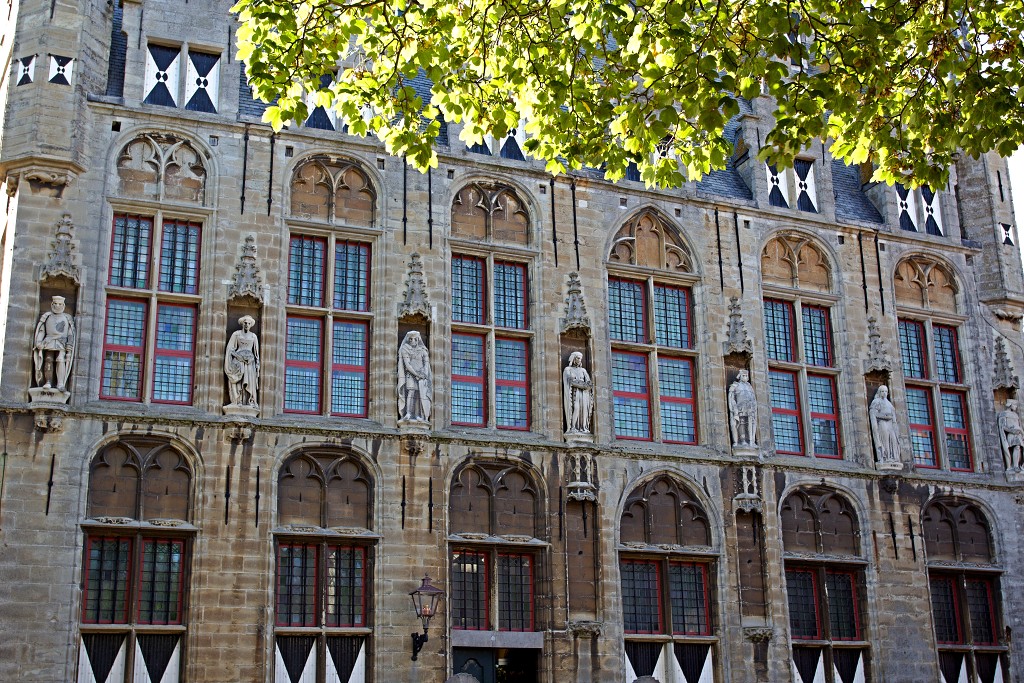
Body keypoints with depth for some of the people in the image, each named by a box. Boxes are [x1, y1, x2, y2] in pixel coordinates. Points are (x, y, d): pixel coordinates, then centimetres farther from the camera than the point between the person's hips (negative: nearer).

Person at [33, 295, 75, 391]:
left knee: (60, 361, -15)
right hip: (49, 343, 2)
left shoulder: (67, 318, 13)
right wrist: (39, 343, 1)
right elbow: (41, 330, 11)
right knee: (48, 361, -6)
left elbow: (71, 333, 8)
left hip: (62, 344, -2)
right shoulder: (46, 316, 14)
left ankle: (61, 384, -22)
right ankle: (48, 382, -4)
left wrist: (70, 345, -3)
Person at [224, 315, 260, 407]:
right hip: (238, 360, -2)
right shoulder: (236, 334, 7)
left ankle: (249, 402, -12)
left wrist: (257, 365, 6)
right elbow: (230, 348, 3)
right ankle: (237, 402, -17)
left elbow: (256, 351, 13)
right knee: (237, 381, -12)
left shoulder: (253, 336, 13)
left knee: (249, 382, -7)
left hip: (250, 362, 2)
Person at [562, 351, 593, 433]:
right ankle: (572, 428, -24)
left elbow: (589, 383, 6)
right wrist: (583, 385, -13)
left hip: (583, 393, 4)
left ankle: (584, 428, -14)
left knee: (584, 409, -12)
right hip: (573, 393, -4)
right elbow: (571, 381, -8)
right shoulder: (567, 369, 9)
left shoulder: (583, 370, 20)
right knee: (576, 408, -23)